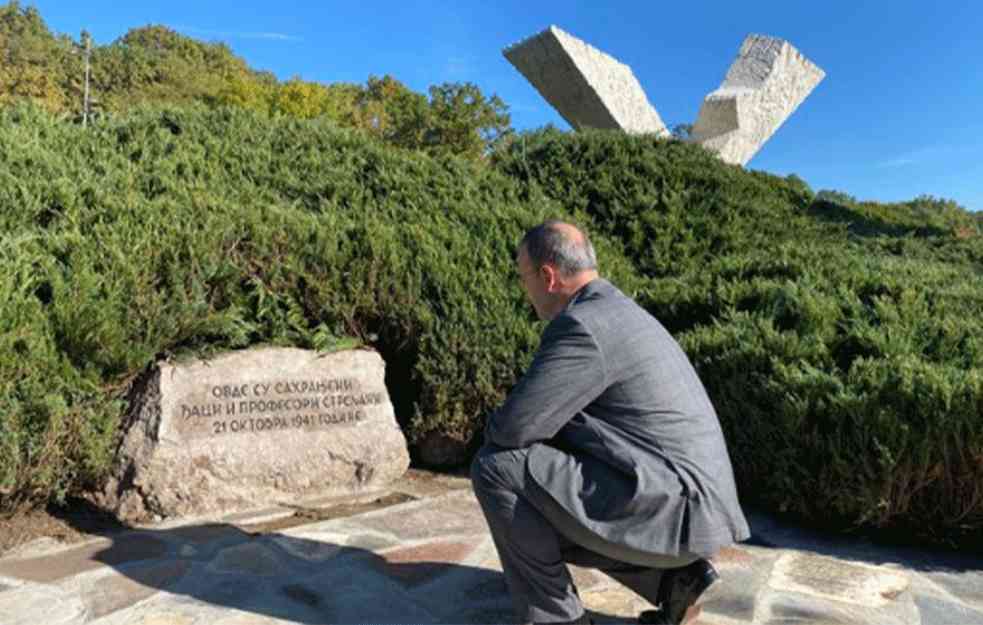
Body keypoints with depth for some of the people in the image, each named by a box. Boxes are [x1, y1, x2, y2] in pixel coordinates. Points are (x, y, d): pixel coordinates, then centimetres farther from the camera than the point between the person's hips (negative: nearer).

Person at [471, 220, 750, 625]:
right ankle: (672, 577, 15)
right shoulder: (617, 314, 16)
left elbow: (513, 427, -17)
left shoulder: (580, 325, -17)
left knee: (495, 466, -10)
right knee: (554, 522, 29)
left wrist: (494, 428, 5)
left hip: (664, 508, -10)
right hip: (683, 505, 10)